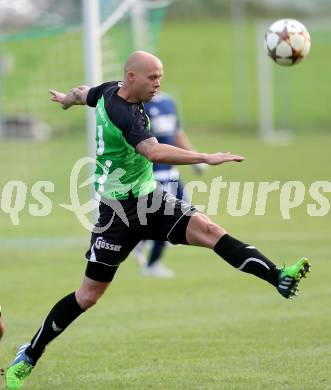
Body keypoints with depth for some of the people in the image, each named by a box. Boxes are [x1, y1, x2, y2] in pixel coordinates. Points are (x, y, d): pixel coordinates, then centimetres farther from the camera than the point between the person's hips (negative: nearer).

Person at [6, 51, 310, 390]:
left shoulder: (110, 92, 3)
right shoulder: (123, 113, -26)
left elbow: (81, 93, 26)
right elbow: (154, 152, -42)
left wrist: (65, 99, 49)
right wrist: (207, 158, -40)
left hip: (149, 199, 8)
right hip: (119, 211, -8)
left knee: (207, 229, -16)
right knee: (89, 294, -1)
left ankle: (279, 278, -29)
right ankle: (28, 357, 13)